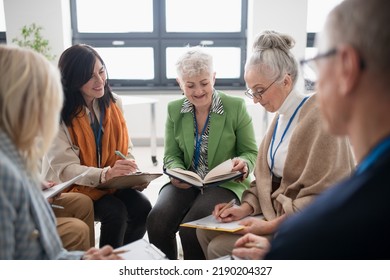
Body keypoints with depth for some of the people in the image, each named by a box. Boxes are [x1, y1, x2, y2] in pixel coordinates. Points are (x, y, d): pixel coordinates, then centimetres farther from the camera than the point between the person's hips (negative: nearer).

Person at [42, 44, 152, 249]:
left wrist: (134, 174, -16)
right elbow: (64, 168, -21)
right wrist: (105, 174, -38)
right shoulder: (59, 114, -15)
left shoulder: (113, 103, 1)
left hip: (112, 183, 5)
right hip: (73, 187, -4)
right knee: (116, 212, -28)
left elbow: (126, 149, 6)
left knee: (142, 207, -20)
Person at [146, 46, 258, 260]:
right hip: (186, 184, 3)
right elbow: (171, 155, 7)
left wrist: (243, 163, -22)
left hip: (225, 183, -3)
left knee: (191, 227, -28)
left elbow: (250, 152, 2)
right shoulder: (174, 110, 5)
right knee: (157, 220, -25)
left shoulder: (236, 107, -5)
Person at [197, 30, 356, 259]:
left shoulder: (320, 117, -19)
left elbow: (323, 198, -22)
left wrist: (271, 226, -21)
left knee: (219, 248, -14)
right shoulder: (281, 117, 8)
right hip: (277, 213, 8)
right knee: (206, 232, 3)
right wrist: (246, 207, -5)